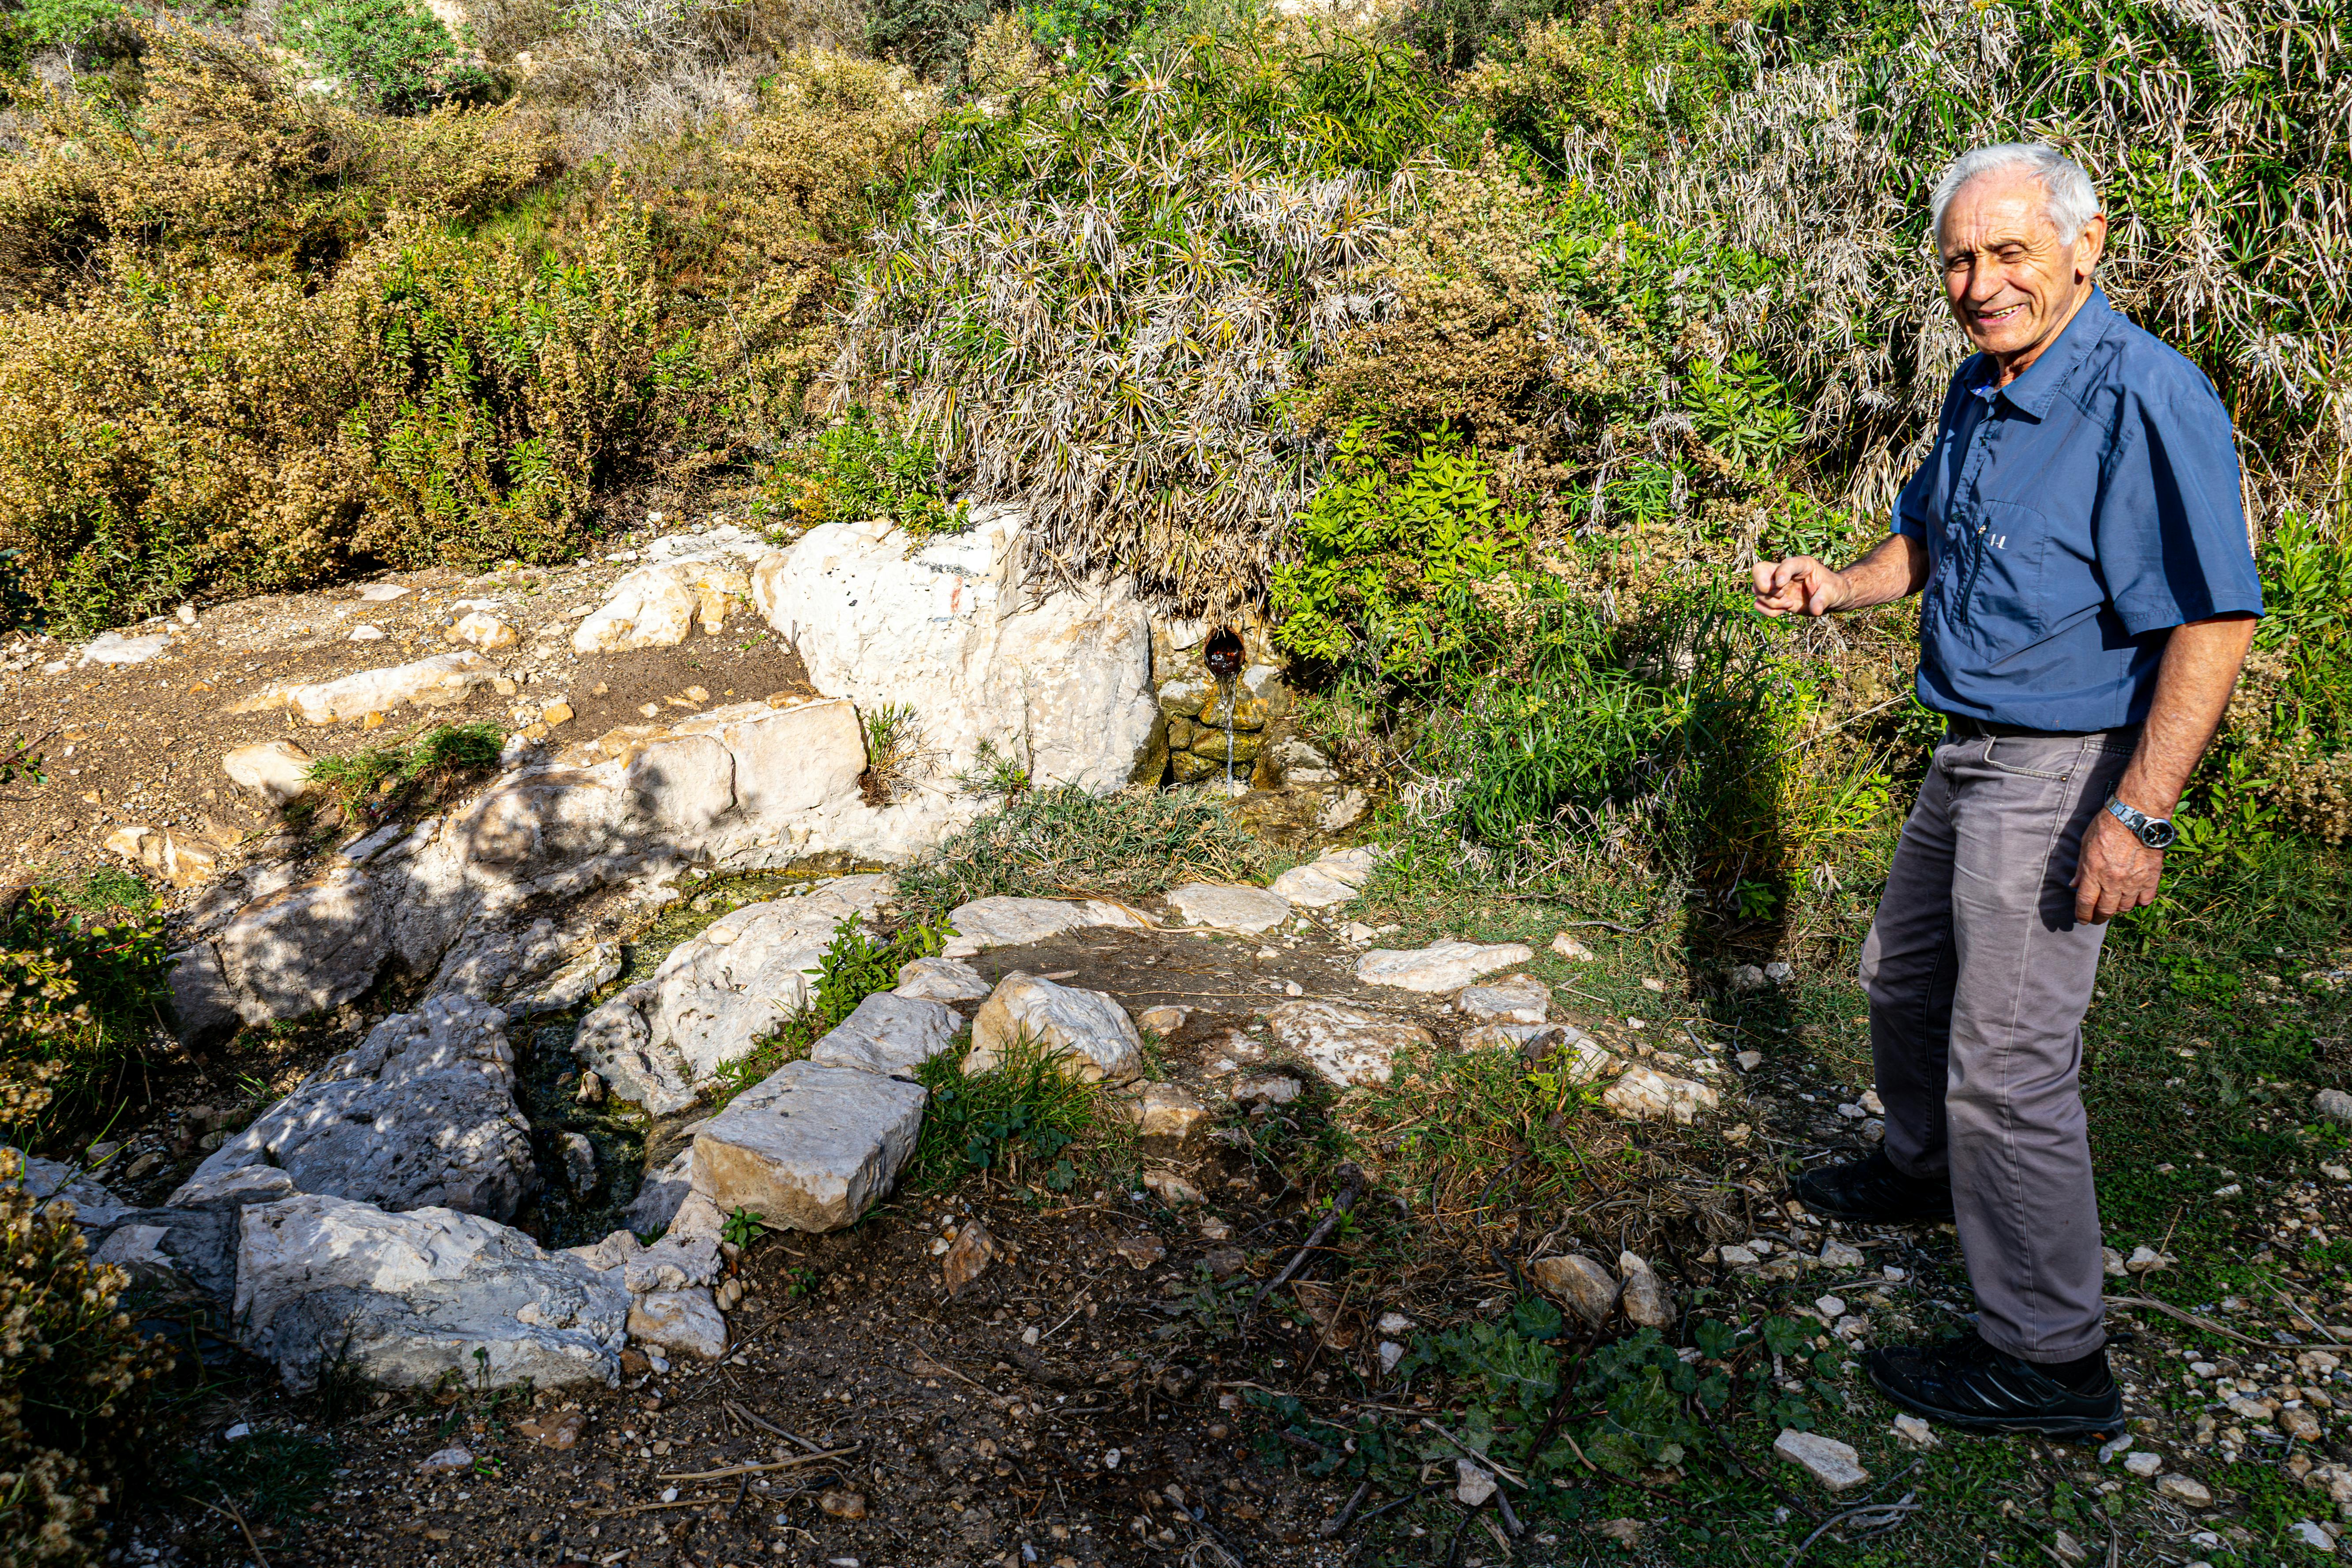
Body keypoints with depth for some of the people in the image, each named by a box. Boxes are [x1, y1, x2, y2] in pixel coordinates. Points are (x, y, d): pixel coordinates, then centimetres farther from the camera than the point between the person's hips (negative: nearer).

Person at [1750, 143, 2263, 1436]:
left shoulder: (2145, 399, -20)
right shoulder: (1979, 388, 8)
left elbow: (2212, 623, -24)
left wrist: (2137, 816, -27)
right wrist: (1837, 589, 3)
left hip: (2063, 772, -9)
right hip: (1972, 751, 9)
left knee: (2007, 1062, -5)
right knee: (1903, 979, 24)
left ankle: (2050, 1357, 10)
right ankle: (1925, 1171, 49)